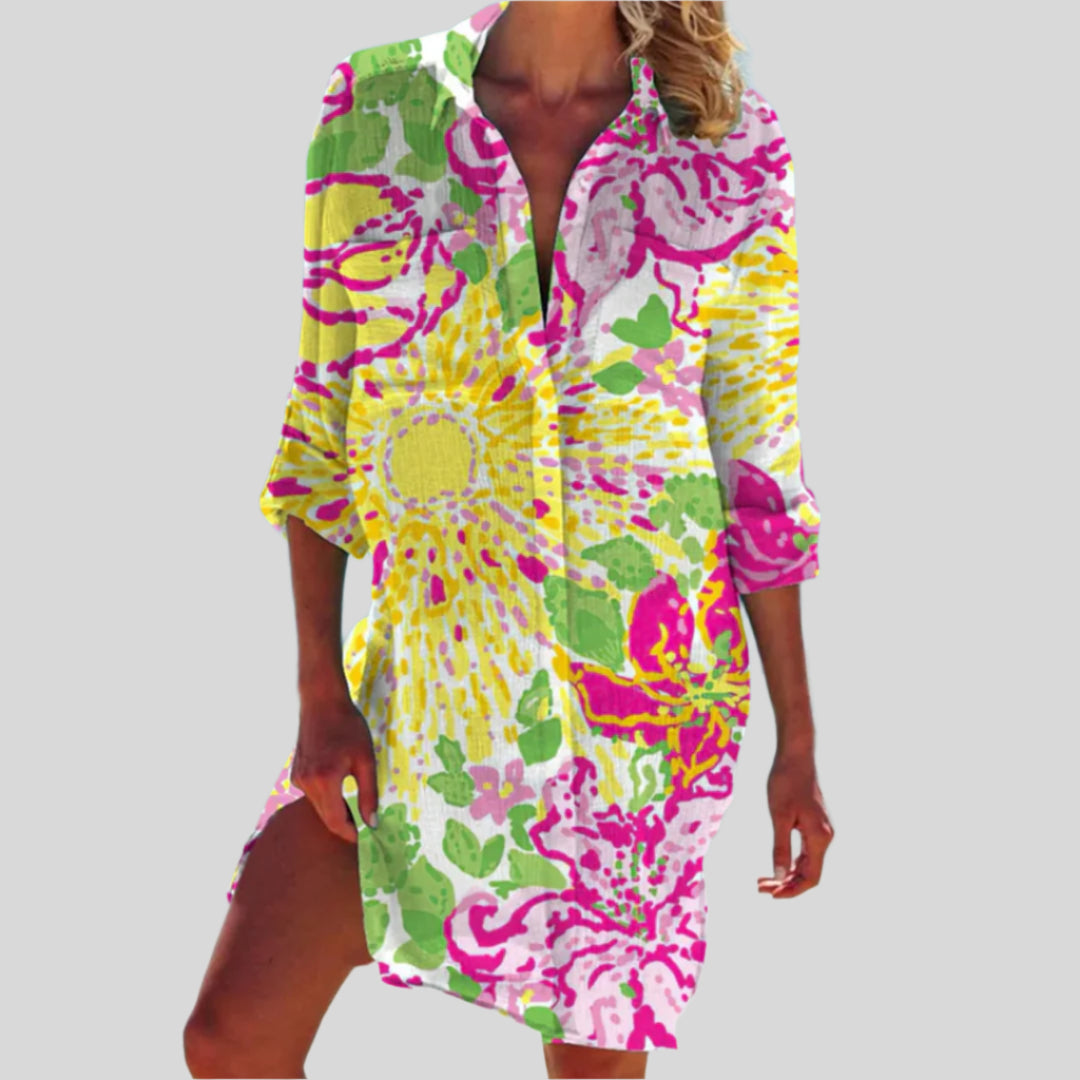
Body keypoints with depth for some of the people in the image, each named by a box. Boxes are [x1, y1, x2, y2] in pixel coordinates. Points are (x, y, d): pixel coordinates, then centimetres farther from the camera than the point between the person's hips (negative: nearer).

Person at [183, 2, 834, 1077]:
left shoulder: (731, 151, -4)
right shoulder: (374, 105, -2)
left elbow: (758, 465, 1)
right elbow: (320, 428, 1)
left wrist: (797, 743, 3)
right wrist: (319, 690, -3)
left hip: (637, 685, -1)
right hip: (423, 666, 1)